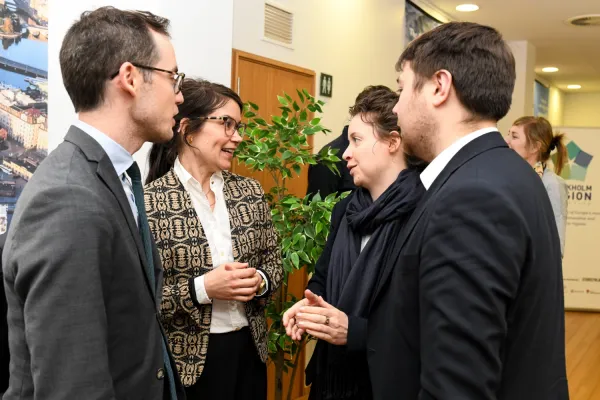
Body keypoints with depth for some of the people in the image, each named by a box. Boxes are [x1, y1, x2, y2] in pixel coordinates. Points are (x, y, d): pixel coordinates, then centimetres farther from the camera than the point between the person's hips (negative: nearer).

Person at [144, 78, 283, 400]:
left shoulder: (251, 192, 2)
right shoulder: (149, 201, -13)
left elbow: (274, 264, 10)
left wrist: (258, 282, -10)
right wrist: (202, 288, -22)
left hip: (249, 350, 5)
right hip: (185, 362, -5)